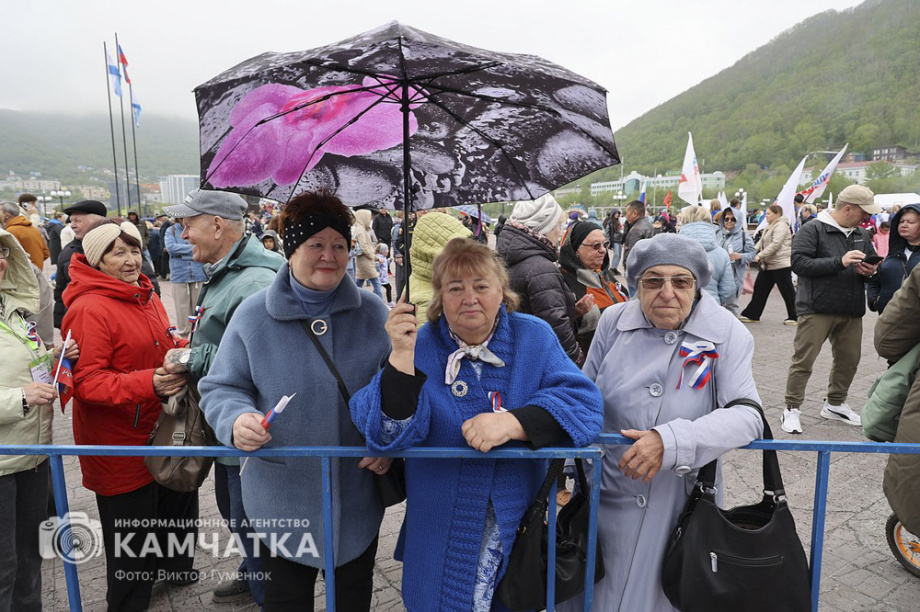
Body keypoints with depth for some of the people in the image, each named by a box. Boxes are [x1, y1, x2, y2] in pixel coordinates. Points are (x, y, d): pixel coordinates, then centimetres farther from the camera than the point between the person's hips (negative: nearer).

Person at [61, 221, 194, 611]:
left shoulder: (146, 296, 7)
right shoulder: (89, 309, -20)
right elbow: (85, 381, -23)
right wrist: (148, 383, -33)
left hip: (159, 429, 8)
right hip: (119, 443, -8)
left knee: (179, 502, 22)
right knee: (132, 528, 7)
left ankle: (177, 569, 47)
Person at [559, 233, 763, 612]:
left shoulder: (727, 334, -10)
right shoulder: (614, 321, -4)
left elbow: (747, 414, -19)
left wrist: (671, 441, -32)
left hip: (683, 504, -1)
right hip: (608, 497, 2)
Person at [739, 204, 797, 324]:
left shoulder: (781, 226, -14)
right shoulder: (770, 226, 16)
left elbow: (775, 245, -23)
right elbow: (762, 241, 14)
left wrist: (760, 255, -25)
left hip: (781, 264, -10)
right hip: (768, 264, 10)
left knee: (787, 291, -1)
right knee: (760, 288, 10)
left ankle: (795, 317, 9)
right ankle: (751, 315, 15)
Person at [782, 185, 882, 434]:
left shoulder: (862, 234, 13)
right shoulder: (813, 229, -8)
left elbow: (873, 262, 24)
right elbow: (799, 263, -17)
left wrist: (871, 270, -1)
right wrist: (840, 262, -23)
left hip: (851, 311, 7)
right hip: (817, 308, -7)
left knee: (849, 359, 15)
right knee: (803, 360, -4)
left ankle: (835, 404, 33)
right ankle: (791, 409, 7)